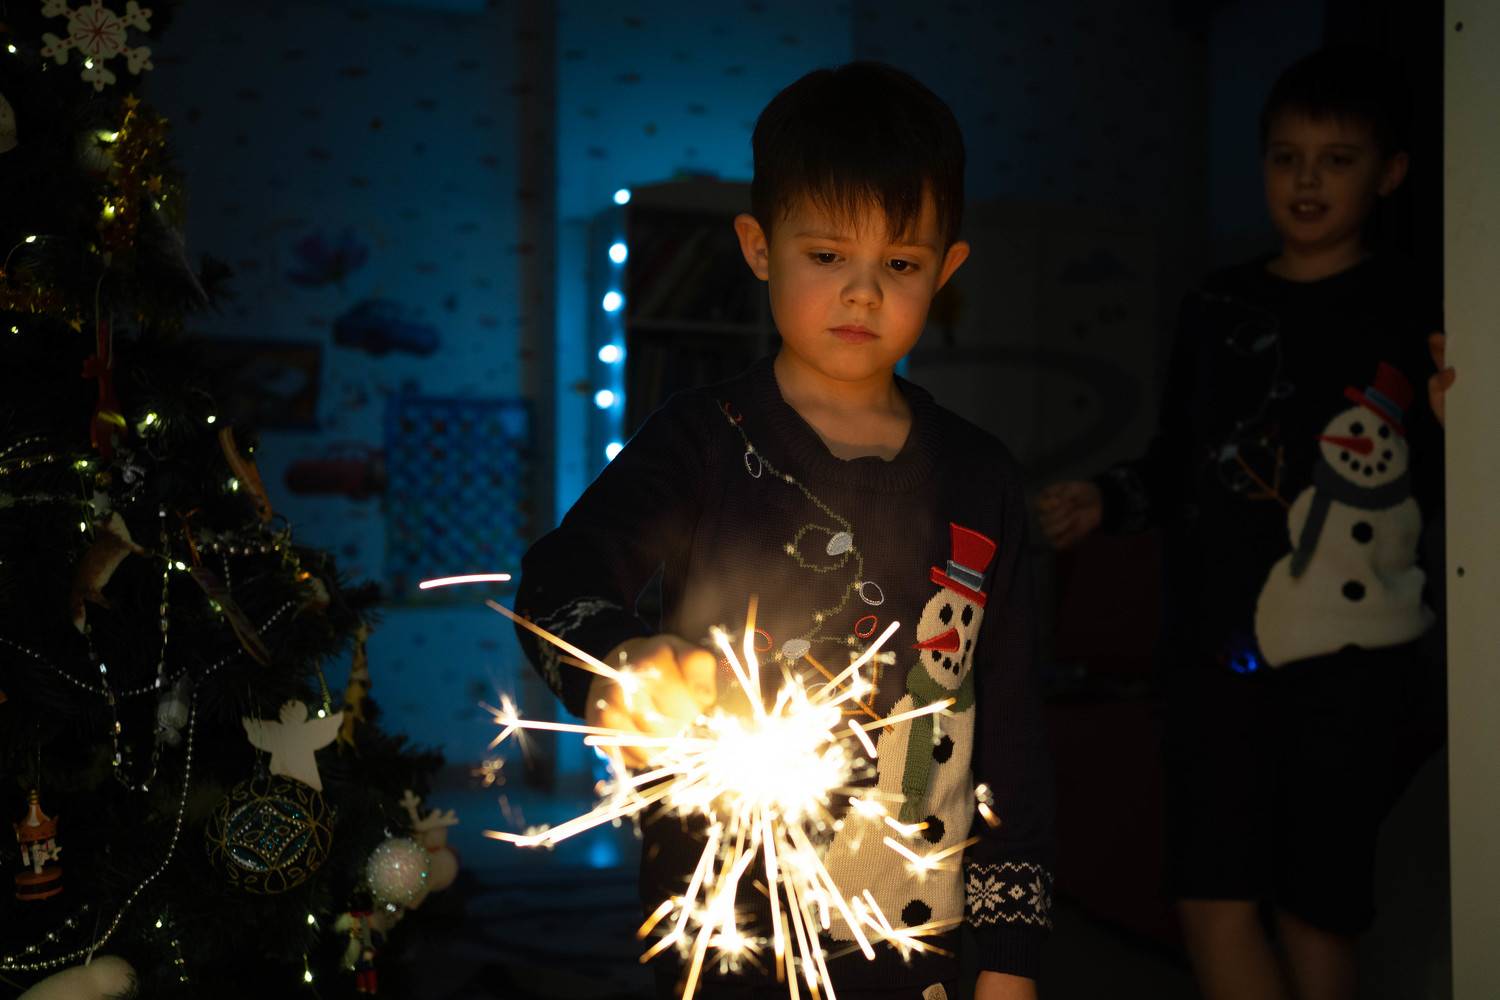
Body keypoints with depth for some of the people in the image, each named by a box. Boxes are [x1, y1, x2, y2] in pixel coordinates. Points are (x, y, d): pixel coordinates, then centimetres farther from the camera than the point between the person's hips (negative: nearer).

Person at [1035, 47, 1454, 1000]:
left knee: (1316, 908, 5)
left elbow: (1443, 499, -2)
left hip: (1351, 659, -3)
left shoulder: (1411, 314, 0)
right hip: (1218, 644, 3)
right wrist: (1105, 502, 5)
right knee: (1213, 900, -1)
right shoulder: (1218, 308, 12)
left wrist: (1456, 431, -23)